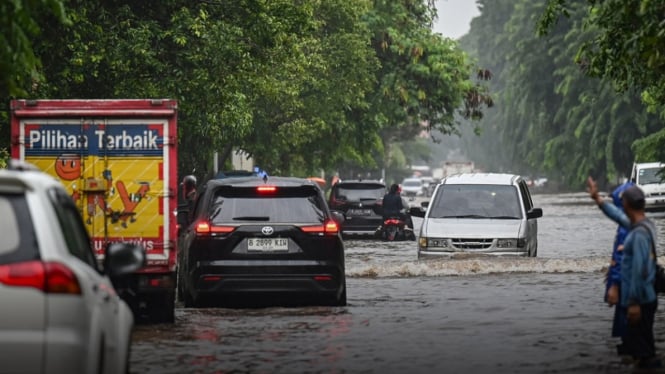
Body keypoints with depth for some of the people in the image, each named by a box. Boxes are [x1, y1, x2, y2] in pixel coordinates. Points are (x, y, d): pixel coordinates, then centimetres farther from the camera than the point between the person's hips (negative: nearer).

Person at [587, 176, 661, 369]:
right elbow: (618, 216, 27)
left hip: (640, 300, -10)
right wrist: (597, 198, 33)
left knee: (641, 347, -6)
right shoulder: (643, 225, 8)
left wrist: (634, 302, -23)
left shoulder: (640, 233, -21)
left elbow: (639, 270, -24)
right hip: (643, 299, 10)